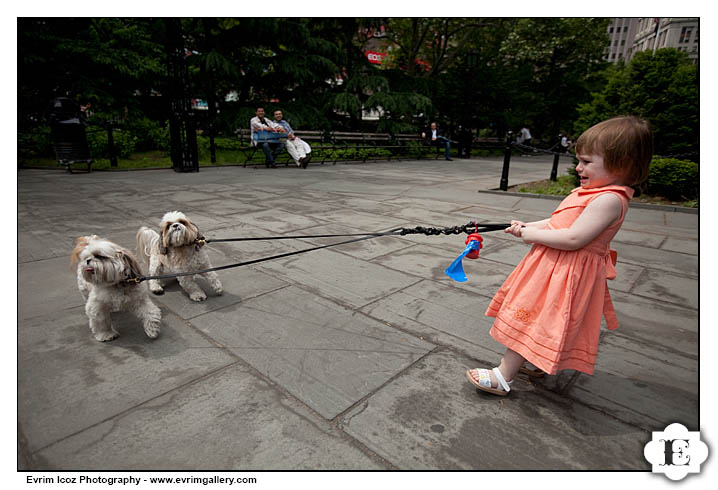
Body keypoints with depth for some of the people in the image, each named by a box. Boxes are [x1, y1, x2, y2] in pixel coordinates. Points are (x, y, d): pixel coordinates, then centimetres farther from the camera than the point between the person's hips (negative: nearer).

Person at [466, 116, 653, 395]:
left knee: (532, 322, -5)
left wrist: (533, 235, -18)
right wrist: (527, 226, 2)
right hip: (557, 267, 10)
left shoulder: (609, 199, -21)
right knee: (537, 320, 22)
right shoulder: (589, 192, 11)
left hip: (568, 274, -10)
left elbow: (573, 238, -29)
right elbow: (557, 223, 16)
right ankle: (537, 362, 41)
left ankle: (502, 377, 4)